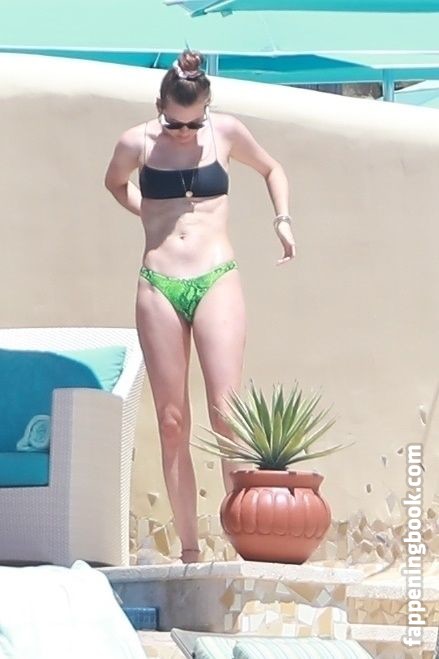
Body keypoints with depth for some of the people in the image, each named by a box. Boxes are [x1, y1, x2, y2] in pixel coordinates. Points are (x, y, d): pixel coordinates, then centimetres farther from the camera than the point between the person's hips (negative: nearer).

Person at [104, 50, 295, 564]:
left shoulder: (226, 132, 3)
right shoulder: (137, 143, 3)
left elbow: (271, 169, 22)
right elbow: (115, 182, 25)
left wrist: (282, 219, 8)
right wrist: (149, 213, 10)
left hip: (216, 281, -1)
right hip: (158, 287, 1)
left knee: (226, 410, -14)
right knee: (172, 423, 2)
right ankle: (189, 551, 6)